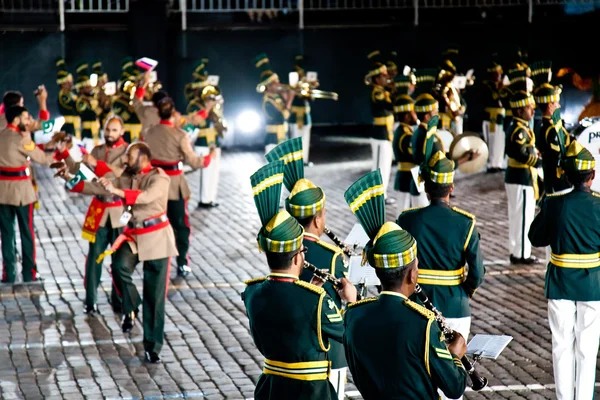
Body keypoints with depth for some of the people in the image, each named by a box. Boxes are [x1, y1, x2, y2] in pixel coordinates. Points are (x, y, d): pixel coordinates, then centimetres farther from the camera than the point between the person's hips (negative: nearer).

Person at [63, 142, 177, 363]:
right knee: (120, 265, -28)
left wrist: (118, 191, -42)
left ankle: (153, 346, 7)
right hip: (134, 234, 5)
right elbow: (99, 188, 9)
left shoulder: (159, 178, -13)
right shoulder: (127, 178, 8)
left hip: (156, 237, -5)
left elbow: (147, 196, -32)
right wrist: (72, 181, -1)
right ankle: (130, 308, -4)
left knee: (155, 295, -1)